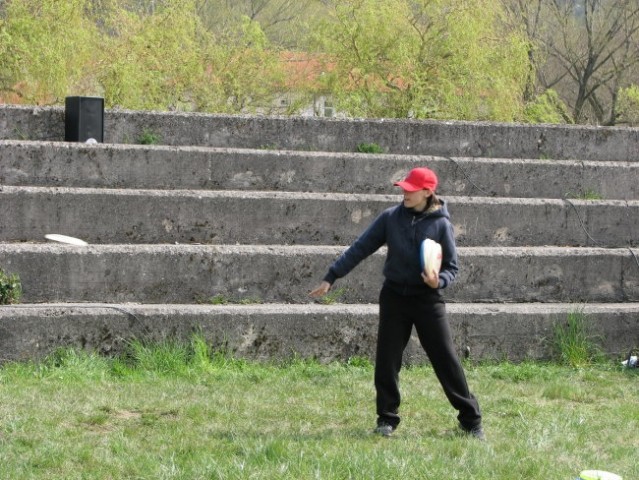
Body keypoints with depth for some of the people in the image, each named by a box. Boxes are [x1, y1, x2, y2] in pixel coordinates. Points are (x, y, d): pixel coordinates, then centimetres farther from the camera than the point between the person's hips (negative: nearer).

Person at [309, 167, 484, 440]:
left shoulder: (441, 224, -6)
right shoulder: (391, 218, -1)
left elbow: (452, 267, -1)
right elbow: (360, 249, 2)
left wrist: (439, 281, -23)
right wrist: (331, 277, -1)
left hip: (428, 299, -2)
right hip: (394, 297, 2)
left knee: (446, 360, -3)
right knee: (387, 361, 2)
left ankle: (471, 420, 4)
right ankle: (387, 419, 15)